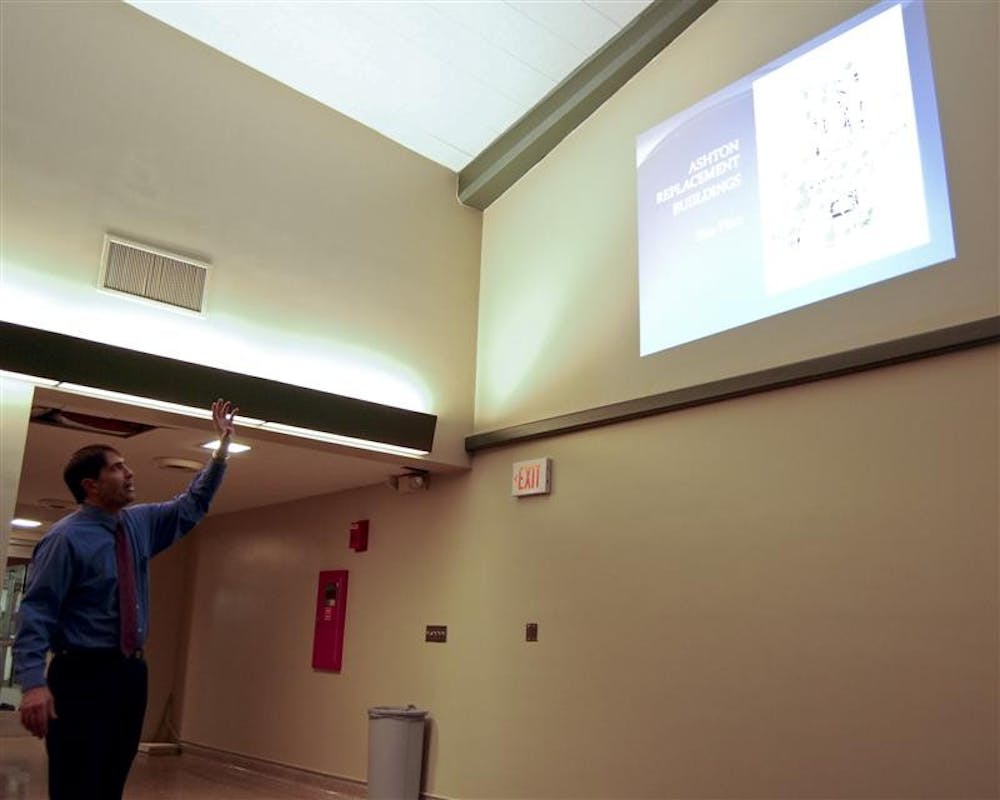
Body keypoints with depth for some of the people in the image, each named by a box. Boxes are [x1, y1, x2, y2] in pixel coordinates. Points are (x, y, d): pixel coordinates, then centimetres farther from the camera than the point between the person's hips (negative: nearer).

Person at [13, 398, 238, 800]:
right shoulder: (66, 538, -12)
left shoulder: (142, 523, 8)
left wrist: (223, 444, 12)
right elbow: (35, 613, -15)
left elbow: (193, 503, 18)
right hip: (82, 676, -7)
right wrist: (34, 682, -26)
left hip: (130, 672, 7)